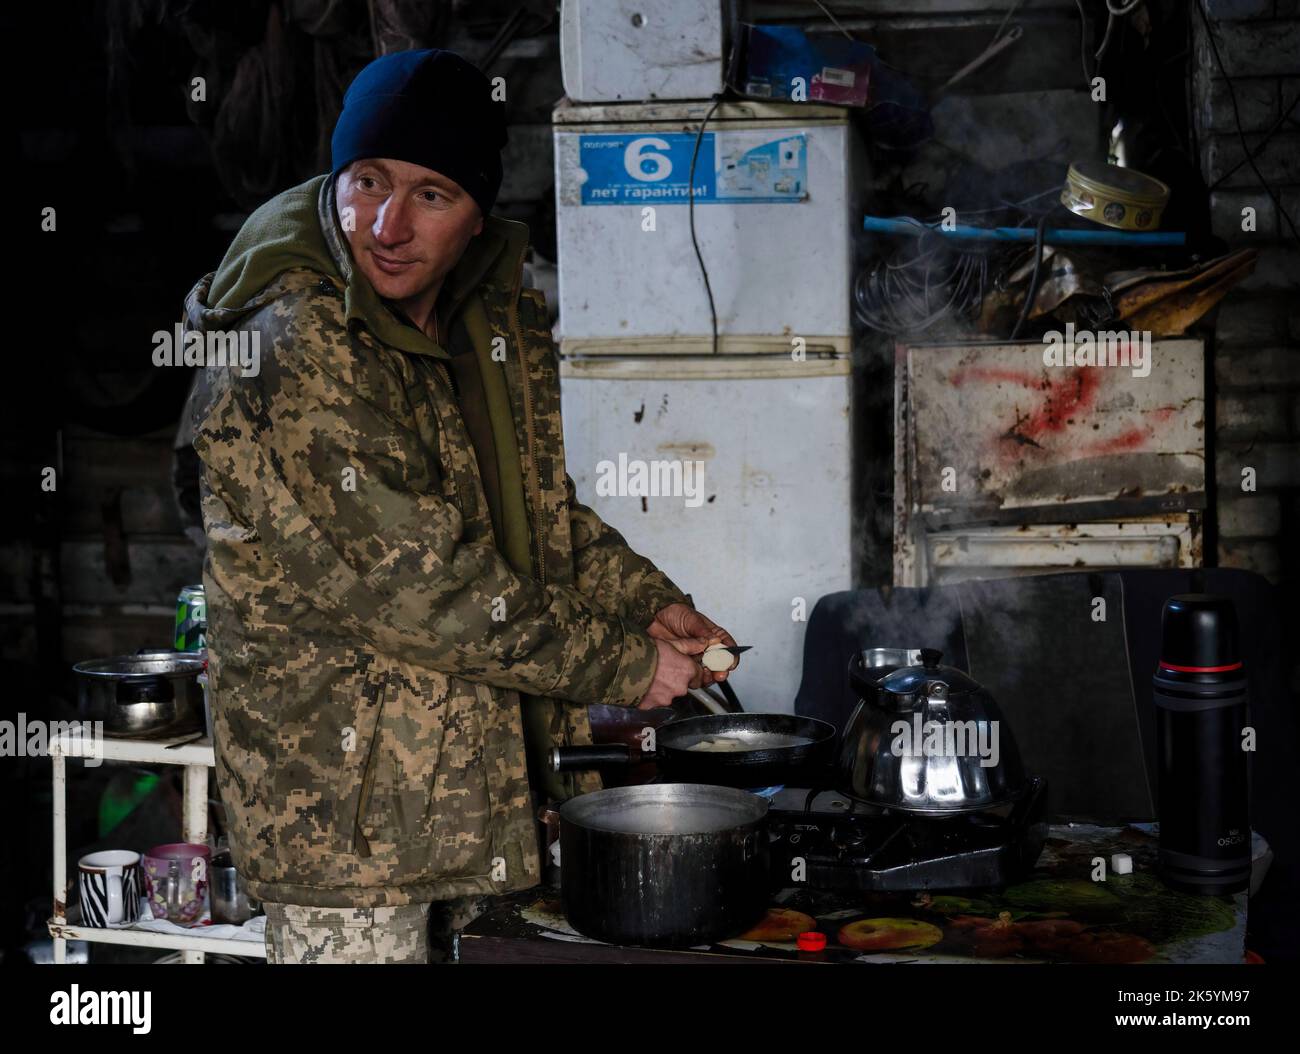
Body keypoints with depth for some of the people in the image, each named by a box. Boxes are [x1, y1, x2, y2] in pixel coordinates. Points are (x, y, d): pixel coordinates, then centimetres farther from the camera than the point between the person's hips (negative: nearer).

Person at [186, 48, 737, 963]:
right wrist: (623, 666, -17)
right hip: (345, 791, -8)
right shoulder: (289, 349, -22)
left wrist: (649, 604, 0)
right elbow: (410, 584, -24)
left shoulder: (499, 319, 4)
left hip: (480, 765, 8)